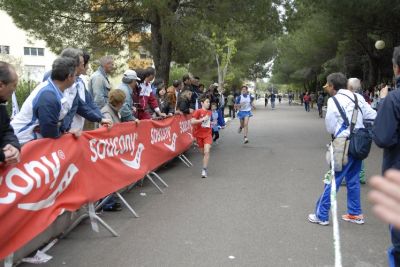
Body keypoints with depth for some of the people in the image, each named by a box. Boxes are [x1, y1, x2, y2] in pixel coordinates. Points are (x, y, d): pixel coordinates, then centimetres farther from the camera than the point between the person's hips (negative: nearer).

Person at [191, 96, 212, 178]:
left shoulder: (209, 112, 6)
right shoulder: (198, 111, -9)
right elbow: (192, 122, -21)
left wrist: (211, 123, 8)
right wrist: (203, 119, -23)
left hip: (208, 134, 2)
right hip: (199, 135, -1)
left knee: (207, 152, -16)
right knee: (203, 152, 12)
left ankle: (204, 170, -12)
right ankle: (205, 167, 36)